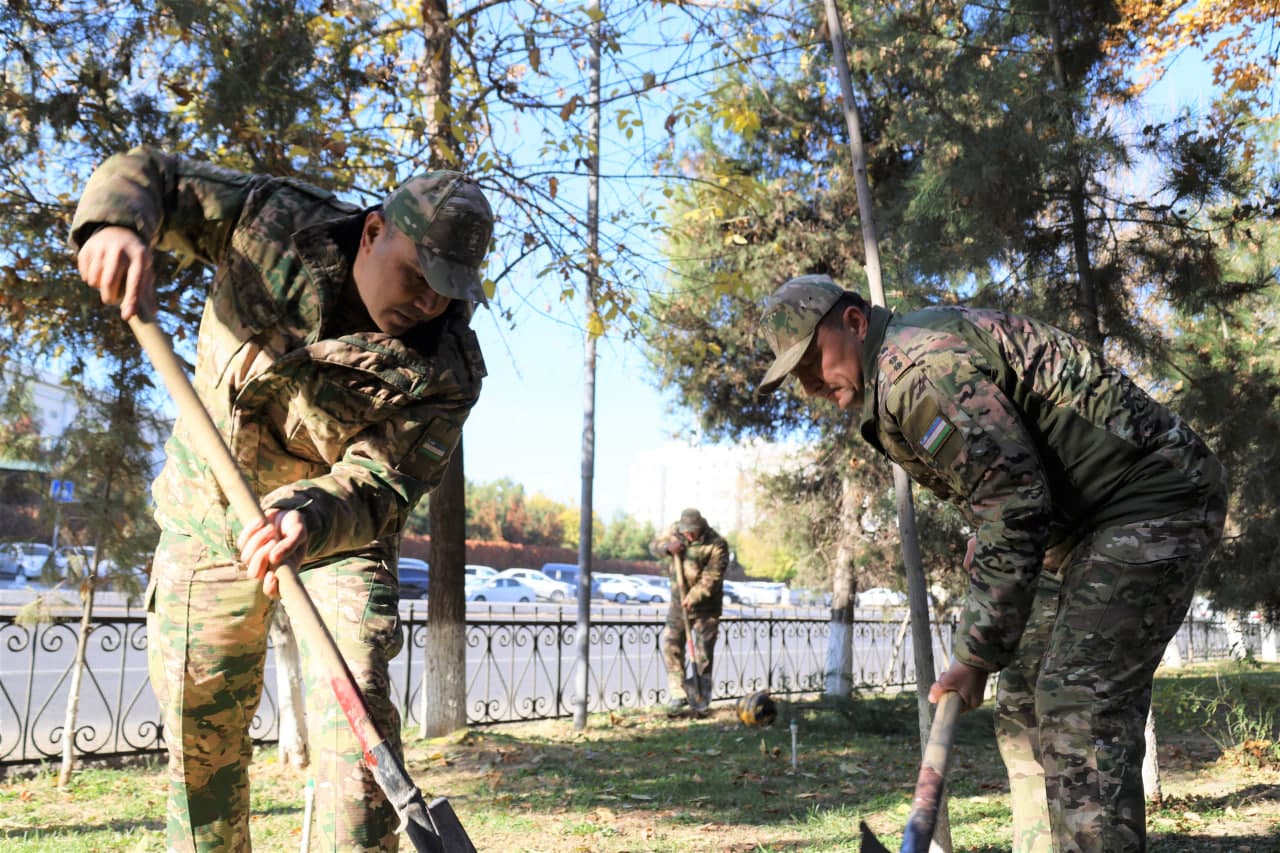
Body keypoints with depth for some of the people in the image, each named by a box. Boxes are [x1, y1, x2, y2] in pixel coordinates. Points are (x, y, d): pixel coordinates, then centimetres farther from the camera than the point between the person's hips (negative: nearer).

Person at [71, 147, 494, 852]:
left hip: (335, 531, -1)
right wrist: (117, 223, -33)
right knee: (199, 722, 9)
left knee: (354, 703, -18)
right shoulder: (277, 226, -18)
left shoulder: (446, 370, -22)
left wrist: (309, 518, -48)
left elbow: (379, 486, -27)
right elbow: (149, 175, -10)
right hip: (206, 517, 2)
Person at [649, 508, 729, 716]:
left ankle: (699, 704, 2)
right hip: (678, 602, 5)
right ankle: (678, 697, 4)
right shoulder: (675, 530, 0)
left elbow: (711, 577, -22)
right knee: (671, 646, -2)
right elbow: (654, 546, 6)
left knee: (703, 654, -3)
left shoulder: (717, 544, -17)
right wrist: (667, 547, -16)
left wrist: (693, 597, -32)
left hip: (705, 606, -5)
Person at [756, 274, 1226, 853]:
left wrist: (976, 654, -21)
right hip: (1083, 522, 11)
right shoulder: (889, 391, 12)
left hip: (1152, 498, -11)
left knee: (1080, 708, -18)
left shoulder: (918, 362, -21)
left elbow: (1013, 504, -26)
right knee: (1023, 707, 9)